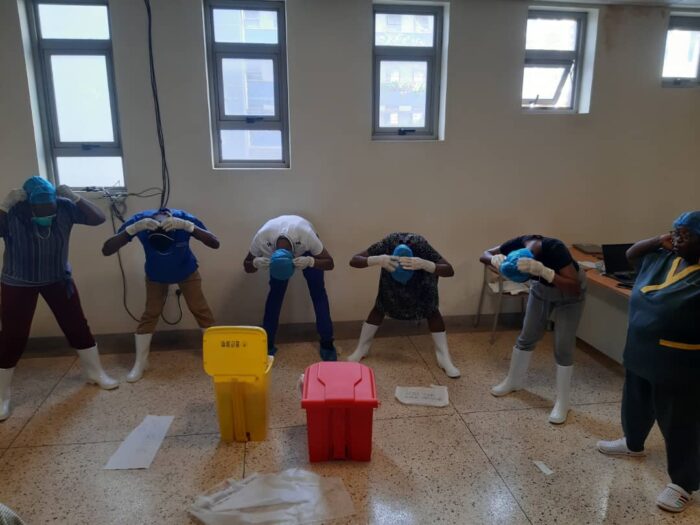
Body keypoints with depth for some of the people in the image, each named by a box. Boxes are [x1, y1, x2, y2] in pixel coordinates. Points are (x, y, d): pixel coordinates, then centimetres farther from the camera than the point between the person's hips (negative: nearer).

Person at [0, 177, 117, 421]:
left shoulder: (64, 207, -18)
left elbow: (98, 218, -20)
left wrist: (74, 197, -31)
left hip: (58, 279, 3)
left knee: (77, 325, 7)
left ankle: (95, 372, 26)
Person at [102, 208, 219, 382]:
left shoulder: (184, 219, -37)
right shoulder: (140, 220, -35)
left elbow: (215, 244, -44)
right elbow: (106, 250, -38)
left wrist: (188, 226, -57)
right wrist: (132, 229, -53)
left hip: (187, 272, 0)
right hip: (155, 276, 1)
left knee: (200, 310, -2)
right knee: (150, 314, -2)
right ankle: (140, 363, 13)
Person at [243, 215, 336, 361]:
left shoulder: (307, 235, -46)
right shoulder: (261, 238, -40)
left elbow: (330, 263, -33)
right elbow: (247, 266, -22)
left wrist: (310, 261, -54)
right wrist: (256, 263, -47)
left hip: (305, 249, -1)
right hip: (275, 246, 1)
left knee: (318, 291, -8)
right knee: (275, 292, -6)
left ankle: (327, 343, 0)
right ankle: (267, 344, 5)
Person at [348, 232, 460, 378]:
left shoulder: (422, 248, -43)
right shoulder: (386, 245, -41)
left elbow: (450, 270, -46)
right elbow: (353, 261, -42)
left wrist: (425, 264, -64)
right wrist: (377, 260, -61)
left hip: (421, 272, -1)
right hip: (391, 271, 1)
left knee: (430, 309, -11)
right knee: (380, 306, -5)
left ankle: (444, 357, -3)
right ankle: (361, 349, 10)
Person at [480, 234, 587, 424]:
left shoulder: (555, 250, -41)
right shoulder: (518, 244, -28)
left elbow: (575, 288, -44)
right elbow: (484, 255, -16)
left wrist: (543, 270, -56)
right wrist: (496, 259, -41)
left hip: (569, 293, -4)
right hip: (541, 289, 5)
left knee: (563, 346, -5)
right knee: (527, 337, 10)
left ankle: (563, 402, 9)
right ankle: (514, 381, 31)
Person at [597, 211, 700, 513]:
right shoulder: (661, 258, 3)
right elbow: (631, 254, 18)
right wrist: (657, 241, 2)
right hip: (640, 354, 8)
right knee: (636, 405, 27)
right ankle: (633, 444, 52)